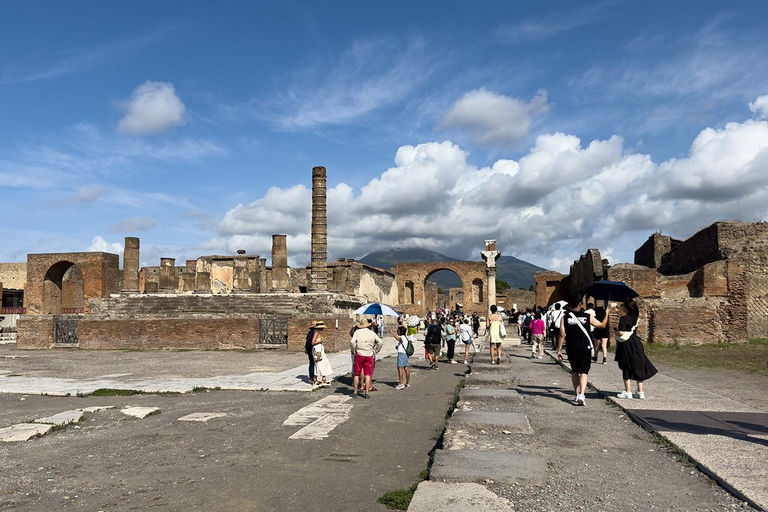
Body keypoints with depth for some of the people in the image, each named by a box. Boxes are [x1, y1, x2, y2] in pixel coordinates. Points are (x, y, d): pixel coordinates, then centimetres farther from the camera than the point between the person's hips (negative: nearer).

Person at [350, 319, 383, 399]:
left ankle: (355, 392, 15)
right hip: (369, 355, 1)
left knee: (356, 374, 10)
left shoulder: (357, 332, -1)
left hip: (359, 354, -1)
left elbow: (352, 342, -13)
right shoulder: (372, 333, 6)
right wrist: (376, 351, 11)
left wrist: (353, 351, 0)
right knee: (368, 374, 6)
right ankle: (366, 393, 2)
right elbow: (380, 342, 2)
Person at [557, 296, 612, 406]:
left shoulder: (565, 317, -3)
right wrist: (607, 314, 28)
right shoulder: (587, 317, -1)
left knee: (574, 372, 16)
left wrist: (559, 350, -1)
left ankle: (577, 395, 19)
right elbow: (602, 325, 12)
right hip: (585, 348, -1)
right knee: (584, 372, -1)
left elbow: (562, 334, -7)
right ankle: (581, 395, -18)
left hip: (571, 349, 1)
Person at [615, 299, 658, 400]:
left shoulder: (624, 319, -16)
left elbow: (621, 332, -21)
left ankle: (628, 392, 6)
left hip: (626, 346, -7)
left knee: (626, 369, 2)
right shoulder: (635, 317, 5)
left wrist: (616, 331, -3)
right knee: (638, 367, 11)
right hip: (636, 344, 7)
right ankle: (640, 392, 14)